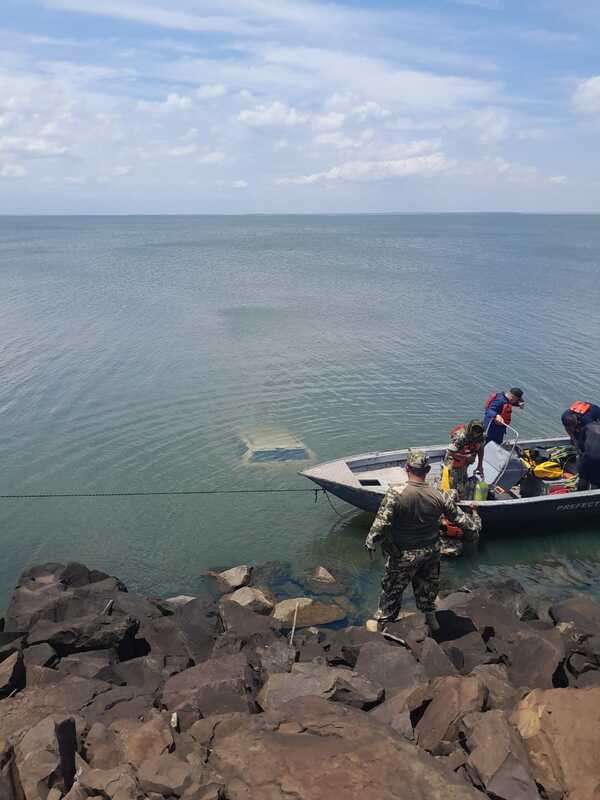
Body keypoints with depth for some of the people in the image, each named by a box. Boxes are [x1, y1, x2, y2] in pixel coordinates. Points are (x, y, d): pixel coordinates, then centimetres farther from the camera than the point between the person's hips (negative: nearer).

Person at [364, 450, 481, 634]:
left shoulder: (395, 494, -27)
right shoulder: (440, 497, -16)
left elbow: (381, 523, -26)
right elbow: (460, 518, -3)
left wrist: (370, 542, -9)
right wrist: (475, 521, 17)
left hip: (403, 556, -3)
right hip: (431, 553, 3)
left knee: (392, 588, 18)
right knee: (427, 586, 28)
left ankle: (383, 625, 34)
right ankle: (430, 617, 49)